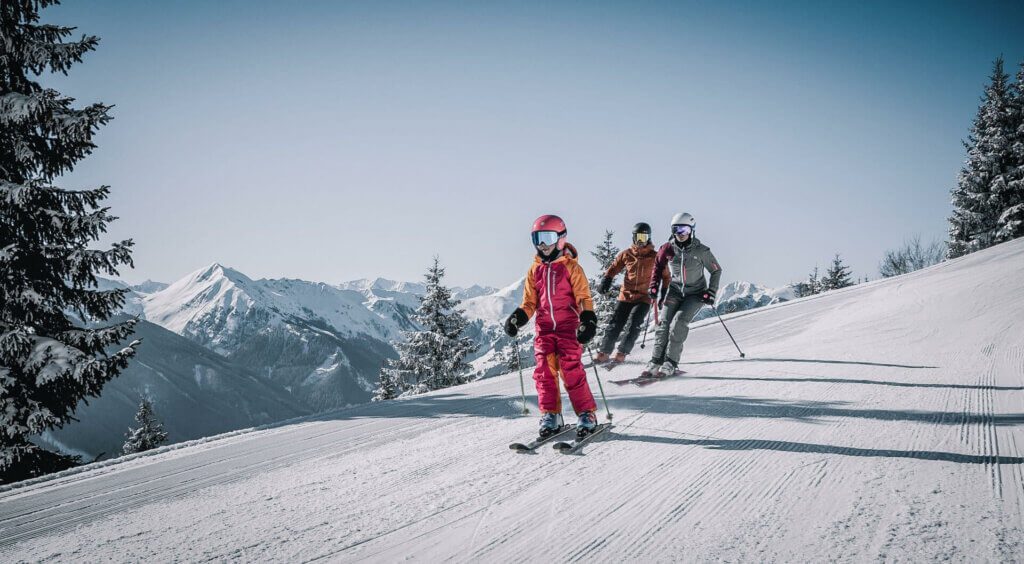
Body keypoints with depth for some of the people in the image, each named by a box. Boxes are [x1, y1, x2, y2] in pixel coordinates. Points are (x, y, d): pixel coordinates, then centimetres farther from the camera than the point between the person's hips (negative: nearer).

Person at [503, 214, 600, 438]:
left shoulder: (571, 267, -1)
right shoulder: (535, 270, 12)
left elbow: (584, 297, -3)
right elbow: (529, 302, 16)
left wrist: (588, 320, -16)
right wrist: (517, 317, -1)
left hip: (568, 326, -4)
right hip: (544, 328, 4)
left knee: (571, 370, -11)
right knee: (545, 371, -2)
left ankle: (586, 414, -2)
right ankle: (550, 415, 6)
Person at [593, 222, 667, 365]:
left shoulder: (655, 257, 0)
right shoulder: (627, 254, 5)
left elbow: (665, 276, 8)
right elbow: (614, 268, 14)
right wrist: (606, 281, -1)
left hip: (643, 298, -2)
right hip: (626, 296, 2)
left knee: (633, 326, -16)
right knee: (615, 324, -2)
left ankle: (621, 354, -13)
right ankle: (604, 353, 5)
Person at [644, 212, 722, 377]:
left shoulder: (701, 251, -14)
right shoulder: (668, 249, -6)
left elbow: (716, 270, -1)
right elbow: (658, 266, 12)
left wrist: (711, 292, -8)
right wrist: (654, 286, 3)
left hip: (696, 293, -3)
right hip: (675, 291, 3)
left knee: (679, 322, -21)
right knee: (665, 323, -11)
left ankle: (670, 363, -18)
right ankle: (655, 361, -8)